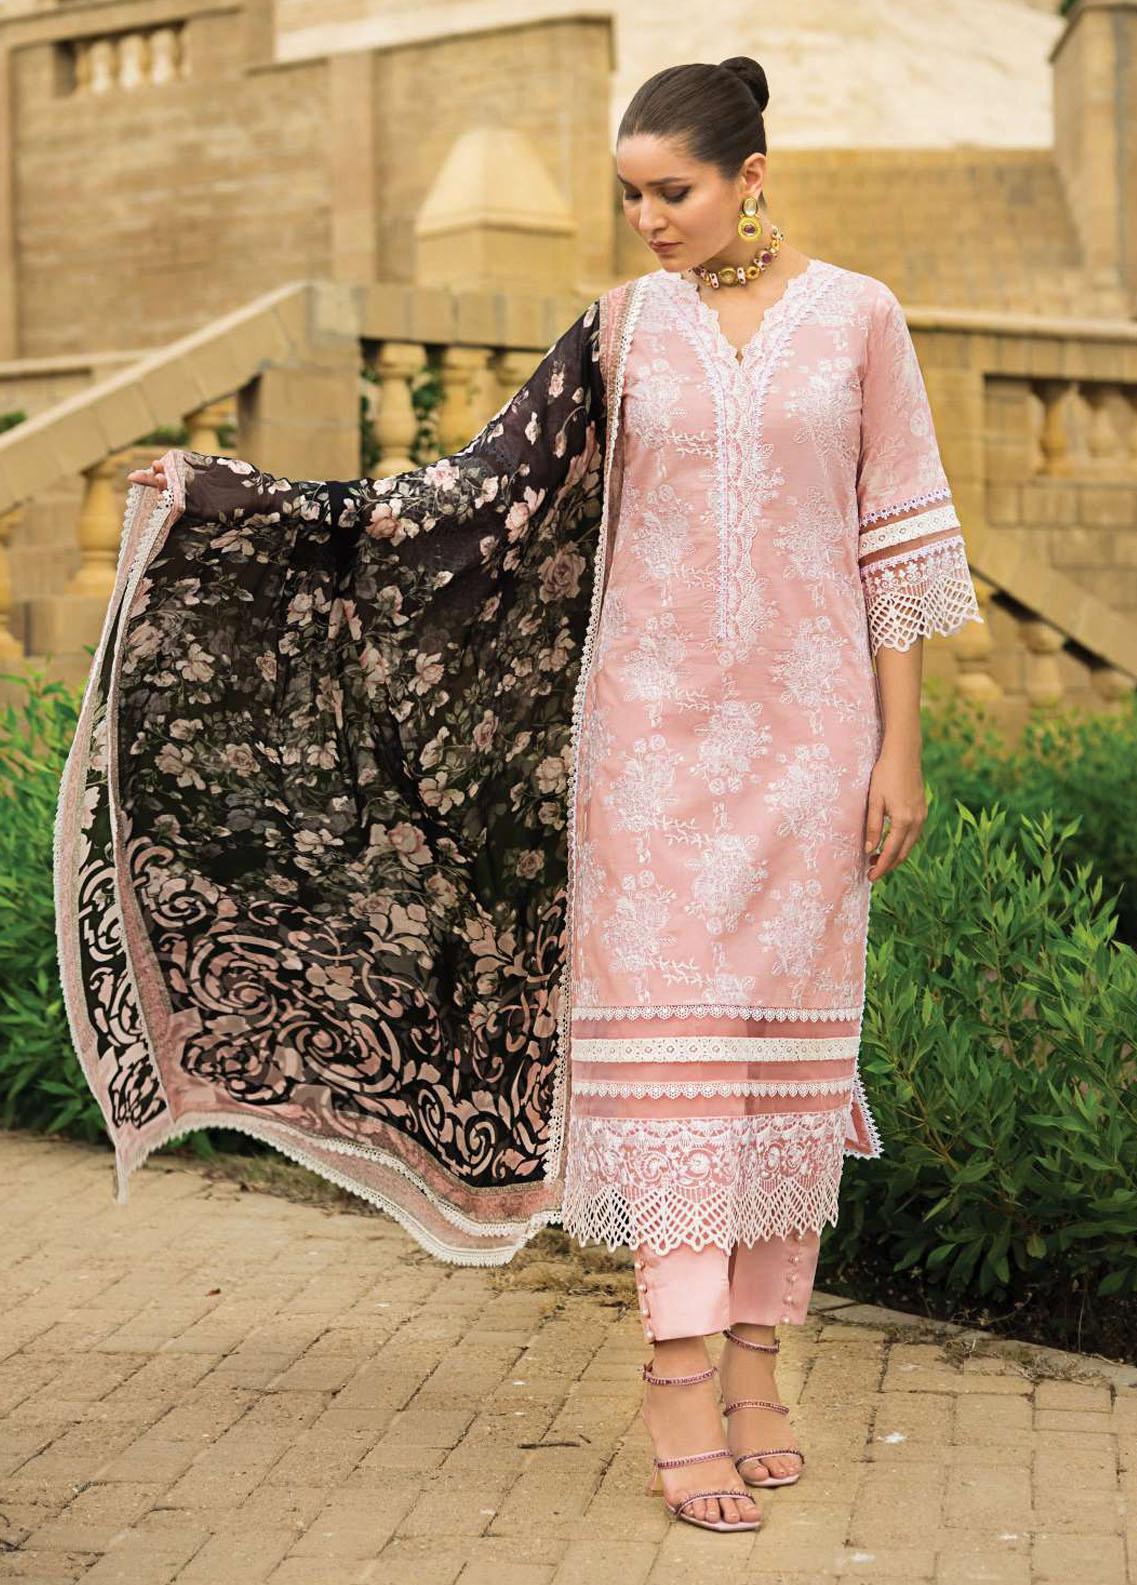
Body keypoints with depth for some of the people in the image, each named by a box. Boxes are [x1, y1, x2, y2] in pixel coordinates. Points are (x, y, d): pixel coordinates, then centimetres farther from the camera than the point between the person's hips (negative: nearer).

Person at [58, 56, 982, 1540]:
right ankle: (683, 1386, -5)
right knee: (665, 1033, -7)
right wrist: (240, 495, 0)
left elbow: (895, 540, 3)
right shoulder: (619, 330, 5)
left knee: (787, 1038, 3)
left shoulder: (857, 316, 2)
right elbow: (473, 493, 5)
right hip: (652, 713, 0)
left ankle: (757, 1366, 13)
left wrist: (900, 746, -2)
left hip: (809, 722, 0)